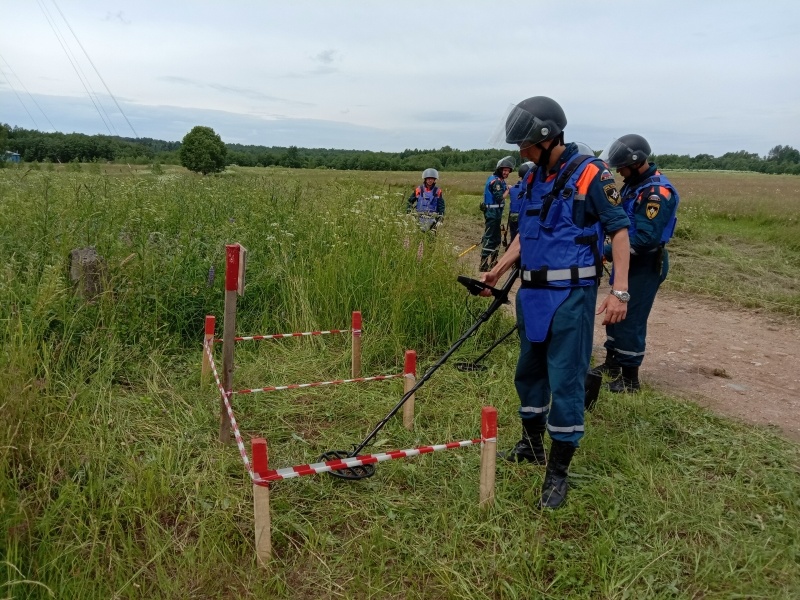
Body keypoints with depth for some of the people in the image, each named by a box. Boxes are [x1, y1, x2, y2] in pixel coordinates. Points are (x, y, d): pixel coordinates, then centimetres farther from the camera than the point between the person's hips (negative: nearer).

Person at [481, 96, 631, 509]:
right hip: (533, 293, 8)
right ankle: (532, 444, 36)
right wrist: (498, 270, 12)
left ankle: (558, 471, 10)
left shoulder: (589, 174, -10)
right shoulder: (535, 178, 11)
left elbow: (619, 228, -11)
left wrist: (620, 291, -18)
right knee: (529, 371, 16)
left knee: (565, 380, -2)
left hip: (570, 295, -7)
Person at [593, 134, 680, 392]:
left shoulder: (657, 192, -23)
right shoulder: (634, 183, 7)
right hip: (628, 260, 9)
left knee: (630, 320, -4)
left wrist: (607, 252, -24)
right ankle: (612, 363, 32)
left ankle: (629, 377, 9)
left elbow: (645, 238, -28)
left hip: (646, 264, -9)